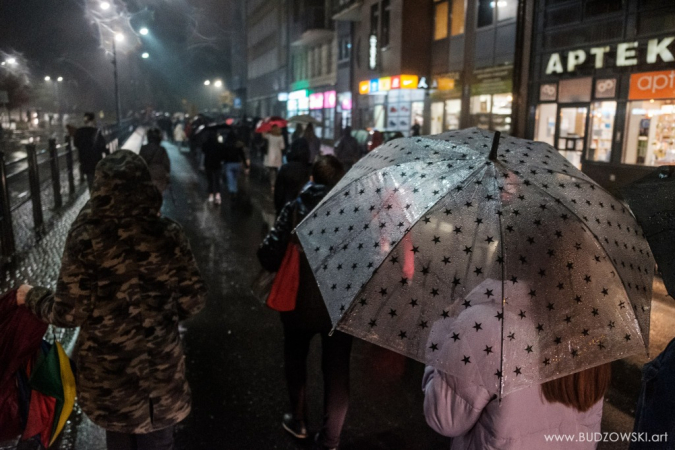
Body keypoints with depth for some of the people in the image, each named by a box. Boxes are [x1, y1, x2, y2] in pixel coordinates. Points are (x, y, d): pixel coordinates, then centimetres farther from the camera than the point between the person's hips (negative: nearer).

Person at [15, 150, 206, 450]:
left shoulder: (86, 237, -15)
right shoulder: (168, 234, -12)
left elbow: (69, 313, -12)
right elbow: (192, 302, -8)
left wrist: (32, 297, 8)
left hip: (106, 369, 0)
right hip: (160, 367, 0)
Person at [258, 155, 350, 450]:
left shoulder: (294, 209, -12)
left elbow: (269, 255, -17)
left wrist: (283, 266, 5)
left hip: (300, 303, 0)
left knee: (295, 361, 25)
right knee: (336, 371, 14)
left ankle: (298, 421, 42)